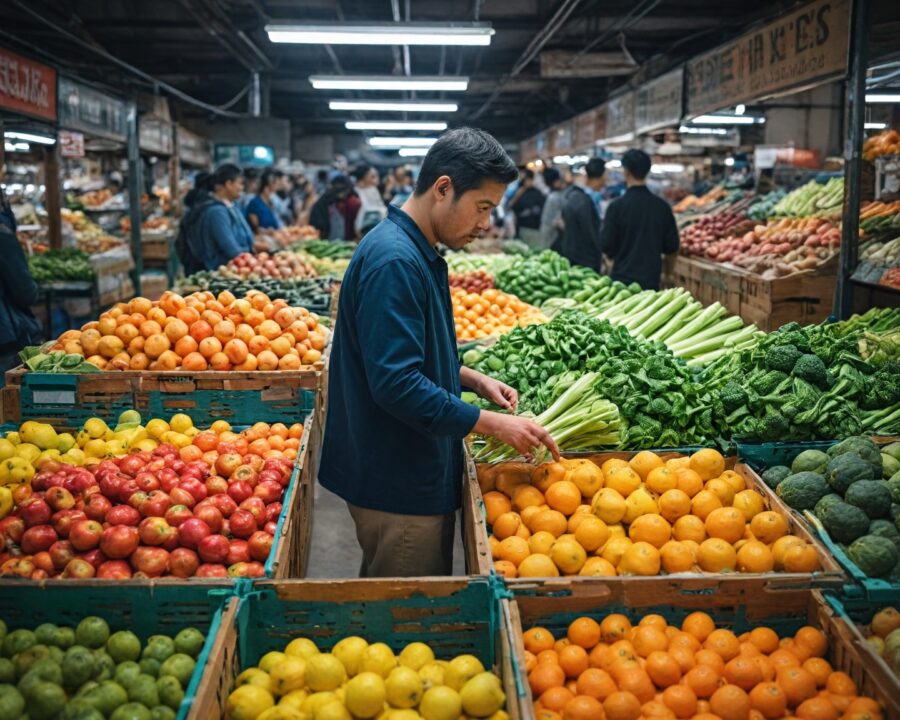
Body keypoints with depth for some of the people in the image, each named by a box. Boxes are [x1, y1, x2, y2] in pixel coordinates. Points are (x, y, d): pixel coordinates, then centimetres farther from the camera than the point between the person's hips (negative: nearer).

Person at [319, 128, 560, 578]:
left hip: (420, 474, 10)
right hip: (399, 487, -10)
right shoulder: (393, 260, -22)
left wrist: (474, 380, 8)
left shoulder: (417, 253, 11)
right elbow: (396, 383, -28)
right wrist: (494, 424, -23)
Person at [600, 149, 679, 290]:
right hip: (652, 279, 3)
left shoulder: (616, 206, -11)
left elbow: (606, 246, -10)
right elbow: (672, 246, 3)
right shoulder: (662, 206, -1)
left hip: (622, 277, -3)